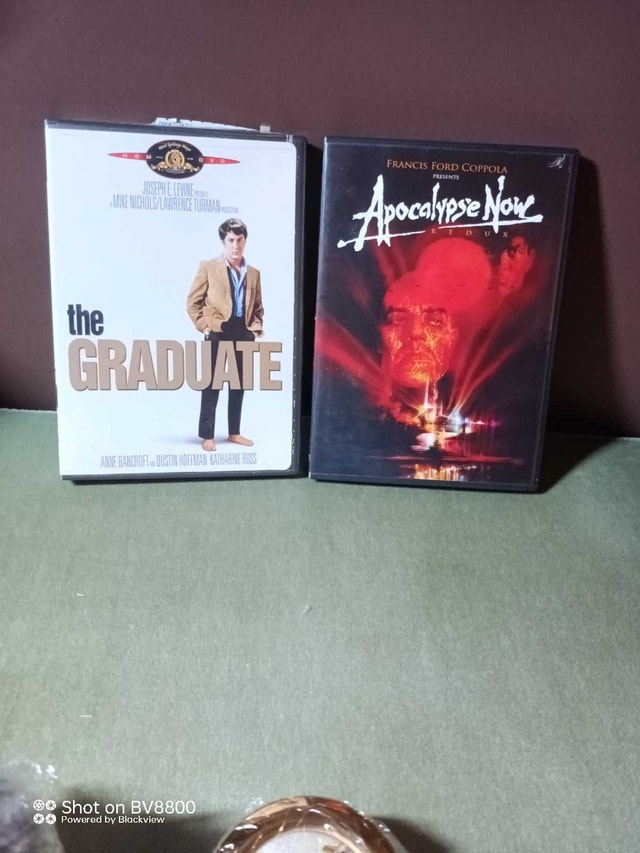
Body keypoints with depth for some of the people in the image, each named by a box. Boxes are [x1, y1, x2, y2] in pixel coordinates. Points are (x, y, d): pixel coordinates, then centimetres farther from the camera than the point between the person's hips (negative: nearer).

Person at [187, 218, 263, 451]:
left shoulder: (253, 273, 11)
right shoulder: (208, 267, -1)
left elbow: (257, 306, 19)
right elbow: (193, 302, -1)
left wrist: (256, 327, 4)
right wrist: (205, 326, -9)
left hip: (244, 333, 4)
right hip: (218, 332, -4)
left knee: (239, 384, 10)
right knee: (212, 384, -1)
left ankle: (234, 432, 22)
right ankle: (207, 435, 5)